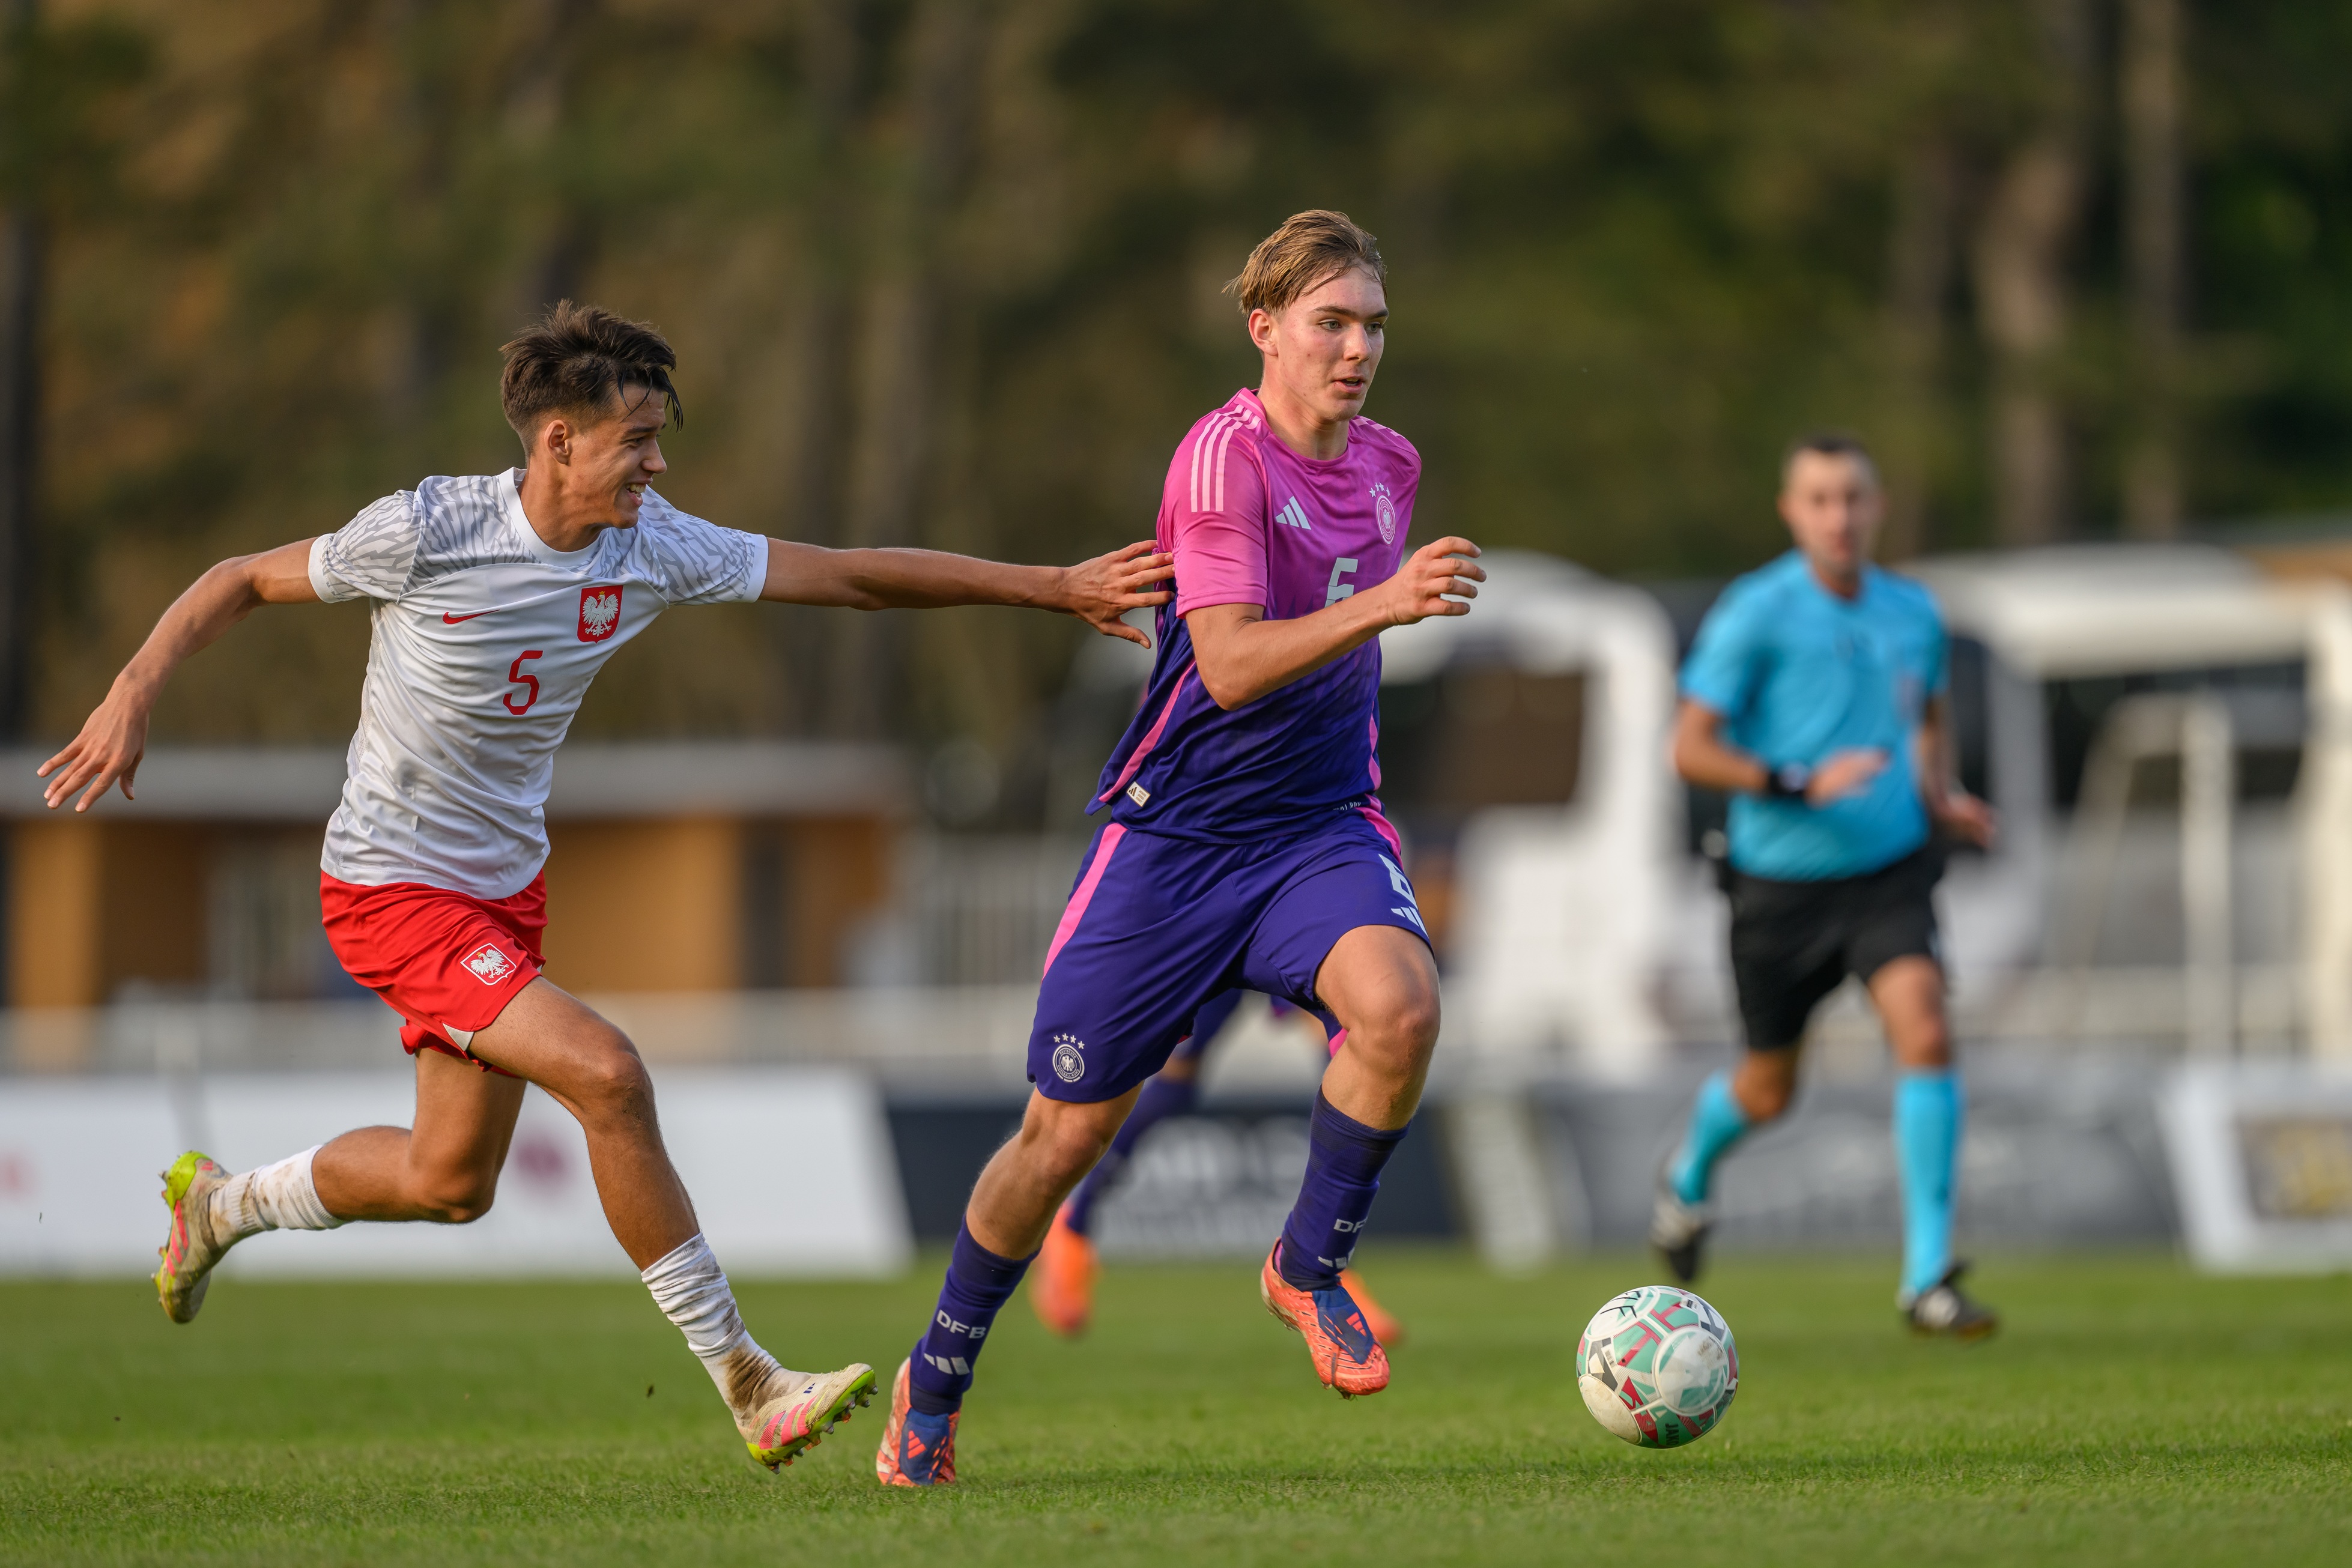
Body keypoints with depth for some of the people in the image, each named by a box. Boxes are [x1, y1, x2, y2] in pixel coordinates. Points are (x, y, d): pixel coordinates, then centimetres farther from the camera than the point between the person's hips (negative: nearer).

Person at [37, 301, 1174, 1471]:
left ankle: (222, 1203, 41)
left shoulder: (649, 549, -6)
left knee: (451, 1182, 13)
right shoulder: (426, 533, -21)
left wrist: (1053, 587, -6)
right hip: (391, 890, -7)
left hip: (506, 886, 7)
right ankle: (744, 1384, -14)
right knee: (606, 1075, -22)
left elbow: (848, 576, -3)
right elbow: (243, 582, -7)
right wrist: (132, 697, -20)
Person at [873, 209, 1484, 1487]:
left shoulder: (1389, 466, 7)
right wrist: (1381, 602, -37)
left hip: (1321, 828, 5)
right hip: (1175, 838, -5)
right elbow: (1230, 664, -27)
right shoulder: (1223, 458, -15)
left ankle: (1310, 1264, -6)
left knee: (1401, 1003, -29)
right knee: (1066, 1133, 2)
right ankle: (937, 1380, 26)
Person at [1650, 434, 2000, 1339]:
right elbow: (1691, 750, -13)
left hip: (1889, 870, 2)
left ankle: (1927, 1277, -18)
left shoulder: (1913, 614, 3)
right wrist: (1798, 785, -25)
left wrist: (1940, 795, 6)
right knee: (1769, 1092, 12)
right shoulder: (1754, 614, -12)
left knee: (1925, 1034, -21)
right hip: (1782, 881, -2)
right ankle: (1690, 1174, 49)